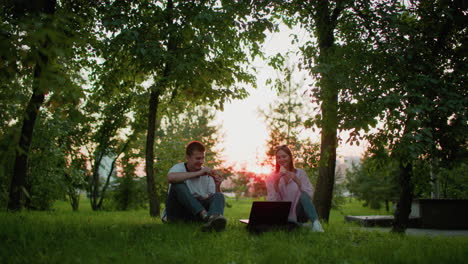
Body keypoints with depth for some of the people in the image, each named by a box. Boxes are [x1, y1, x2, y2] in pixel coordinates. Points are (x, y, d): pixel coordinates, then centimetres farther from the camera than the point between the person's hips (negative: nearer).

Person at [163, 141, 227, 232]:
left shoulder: (207, 174, 4)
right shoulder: (179, 168, -6)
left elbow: (214, 199, 2)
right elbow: (170, 177, -33)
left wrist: (217, 186, -19)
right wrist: (198, 173, -32)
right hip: (177, 213, -3)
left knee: (219, 196, -19)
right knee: (178, 184, -25)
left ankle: (212, 221, -54)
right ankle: (205, 215, -39)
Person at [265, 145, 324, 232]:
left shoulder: (300, 173, -1)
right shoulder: (272, 177, 1)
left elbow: (309, 195, -13)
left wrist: (297, 181, -26)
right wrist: (276, 183, -22)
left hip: (299, 215, 0)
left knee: (304, 196, -28)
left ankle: (316, 223, -33)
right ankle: (301, 226, -16)